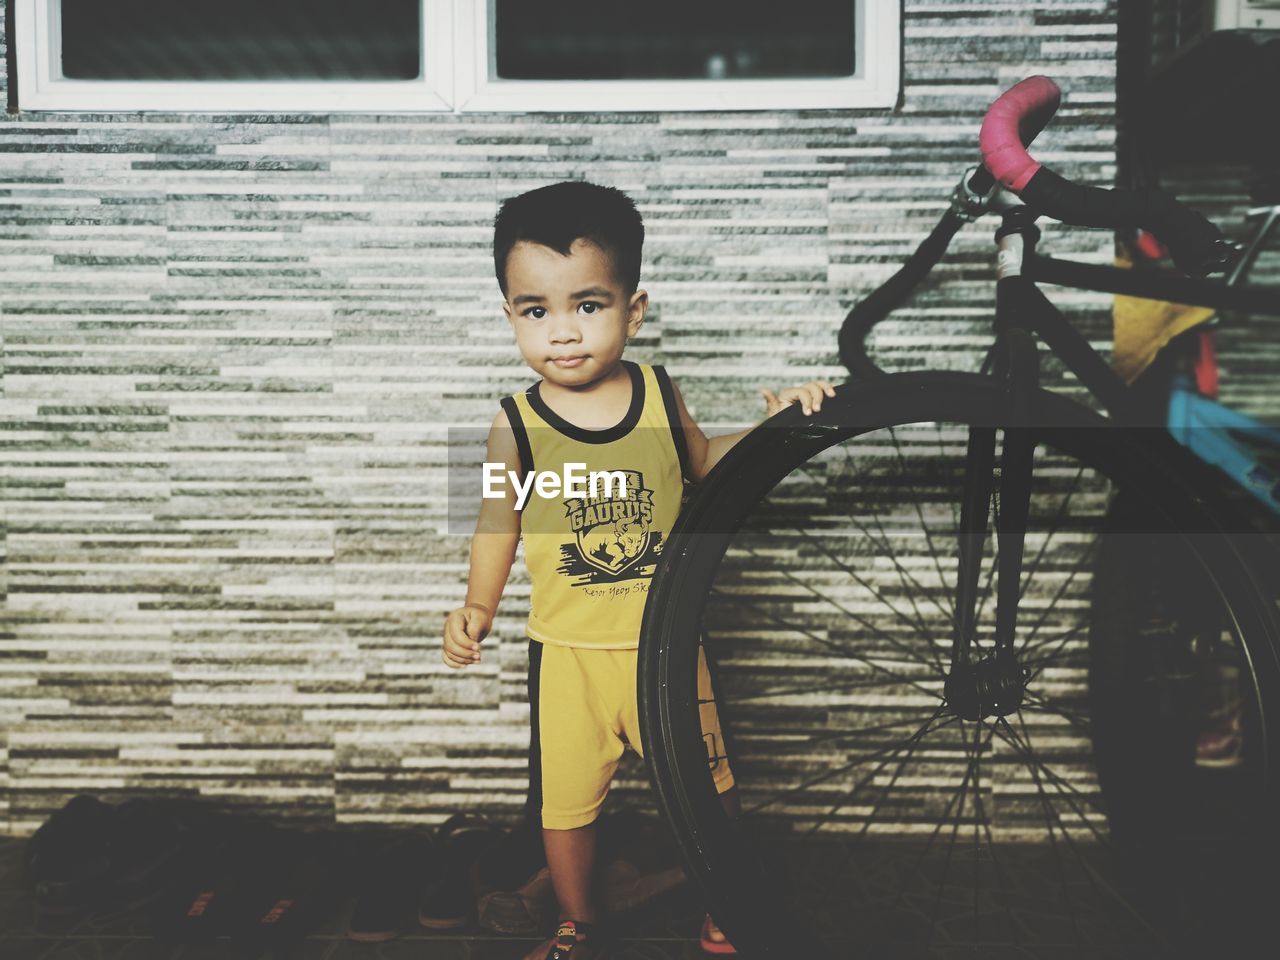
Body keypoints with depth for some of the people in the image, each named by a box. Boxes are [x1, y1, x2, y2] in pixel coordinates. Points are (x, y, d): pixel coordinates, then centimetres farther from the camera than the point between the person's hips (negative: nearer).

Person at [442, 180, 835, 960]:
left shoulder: (659, 394, -6)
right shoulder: (516, 425, -10)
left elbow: (704, 460, 14)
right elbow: (499, 519, 3)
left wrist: (772, 428, -1)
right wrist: (478, 608, -9)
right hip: (568, 652, -1)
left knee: (711, 793, 12)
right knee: (566, 802, 12)